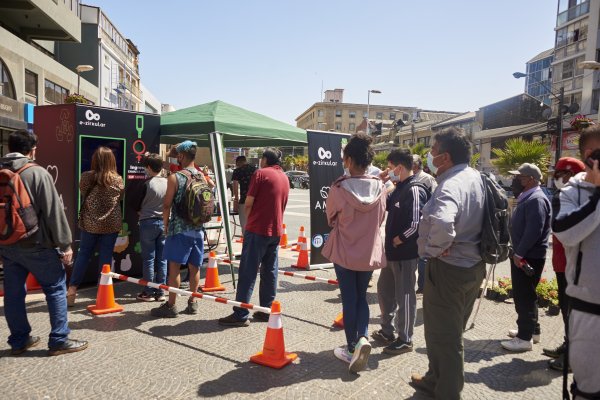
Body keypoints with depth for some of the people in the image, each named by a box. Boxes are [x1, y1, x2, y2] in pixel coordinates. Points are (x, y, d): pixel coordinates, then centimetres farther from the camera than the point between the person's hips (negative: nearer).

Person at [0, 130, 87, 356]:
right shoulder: (37, 173, -13)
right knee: (56, 288, 4)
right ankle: (59, 340, 7)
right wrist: (65, 244, -11)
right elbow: (53, 211, -15)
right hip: (36, 244, -6)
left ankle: (18, 341, 24)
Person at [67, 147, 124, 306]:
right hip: (111, 224, 0)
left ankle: (72, 289, 12)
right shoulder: (118, 180, -5)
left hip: (90, 223, 0)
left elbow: (83, 193, 10)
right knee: (106, 256, 5)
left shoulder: (86, 177, -6)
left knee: (83, 254, 11)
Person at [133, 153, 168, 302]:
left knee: (148, 259, 4)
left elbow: (137, 206, -3)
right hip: (164, 222, 4)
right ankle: (160, 292, 14)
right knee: (162, 259, 8)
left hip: (148, 223, -4)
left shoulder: (147, 184, -13)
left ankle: (149, 292, 10)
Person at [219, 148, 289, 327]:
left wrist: (250, 218, 8)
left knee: (248, 272, -4)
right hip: (276, 230, 7)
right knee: (270, 271, 11)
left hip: (257, 229, -7)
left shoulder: (261, 173, -6)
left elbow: (248, 203, -9)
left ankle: (241, 314, -2)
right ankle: (267, 310, 16)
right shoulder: (285, 178, 14)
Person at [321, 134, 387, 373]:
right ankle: (362, 338, 1)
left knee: (349, 300, 11)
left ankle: (351, 348, 20)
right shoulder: (380, 187, -8)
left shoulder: (339, 188, -17)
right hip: (369, 252, 3)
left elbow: (331, 218, -3)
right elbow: (380, 219, 4)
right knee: (362, 297, 20)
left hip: (344, 251, -2)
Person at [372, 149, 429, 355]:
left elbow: (415, 224, -25)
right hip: (392, 251, 10)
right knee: (384, 290, 20)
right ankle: (387, 331, 36)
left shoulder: (414, 190, -19)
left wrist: (397, 241, -14)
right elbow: (386, 206, 20)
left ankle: (405, 340, 19)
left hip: (405, 253, -10)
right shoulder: (400, 188, 11)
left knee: (404, 296, 3)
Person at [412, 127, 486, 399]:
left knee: (442, 335, 8)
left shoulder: (450, 186, -26)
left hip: (447, 268, -10)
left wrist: (433, 249, -26)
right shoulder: (477, 178, 4)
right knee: (452, 331, 23)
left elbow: (442, 223, -46)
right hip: (473, 264, 10)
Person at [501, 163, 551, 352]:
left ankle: (525, 338, 4)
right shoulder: (527, 198, 16)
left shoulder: (537, 200, -17)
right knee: (523, 294, 18)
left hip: (529, 258, -10)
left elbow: (534, 231, -26)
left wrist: (519, 253, -22)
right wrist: (517, 252, 18)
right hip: (522, 255, 10)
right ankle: (531, 329, 31)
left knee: (524, 296, -4)